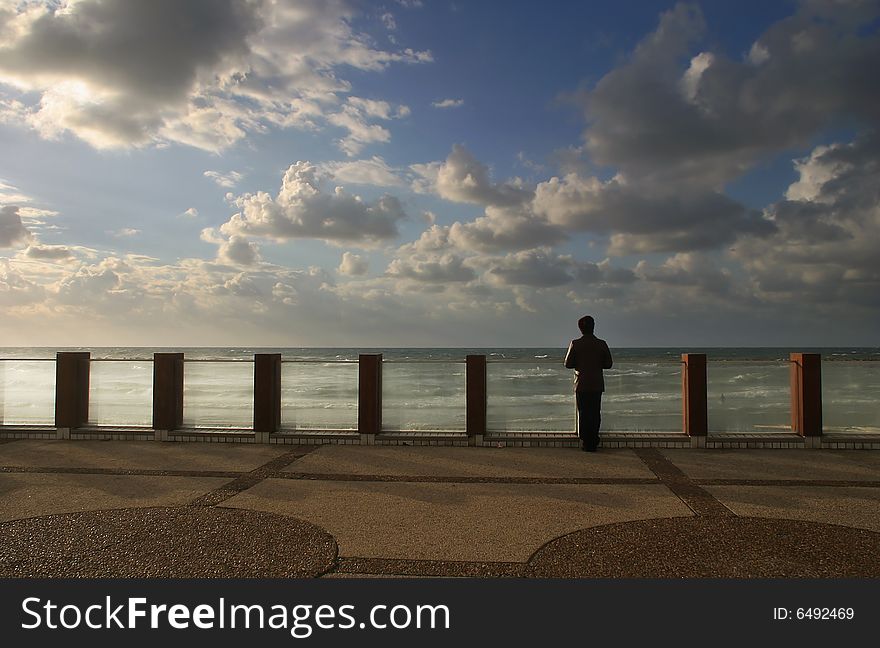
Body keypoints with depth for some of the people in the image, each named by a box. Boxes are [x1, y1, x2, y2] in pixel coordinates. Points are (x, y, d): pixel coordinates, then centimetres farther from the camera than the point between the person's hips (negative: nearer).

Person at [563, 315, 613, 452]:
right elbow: (608, 364, 2)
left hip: (581, 385, -1)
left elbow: (568, 364, -5)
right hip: (597, 385, 1)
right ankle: (593, 443, 9)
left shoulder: (575, 344, -6)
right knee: (595, 413, 8)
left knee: (583, 414, 4)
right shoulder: (601, 344, -1)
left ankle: (585, 442, 4)